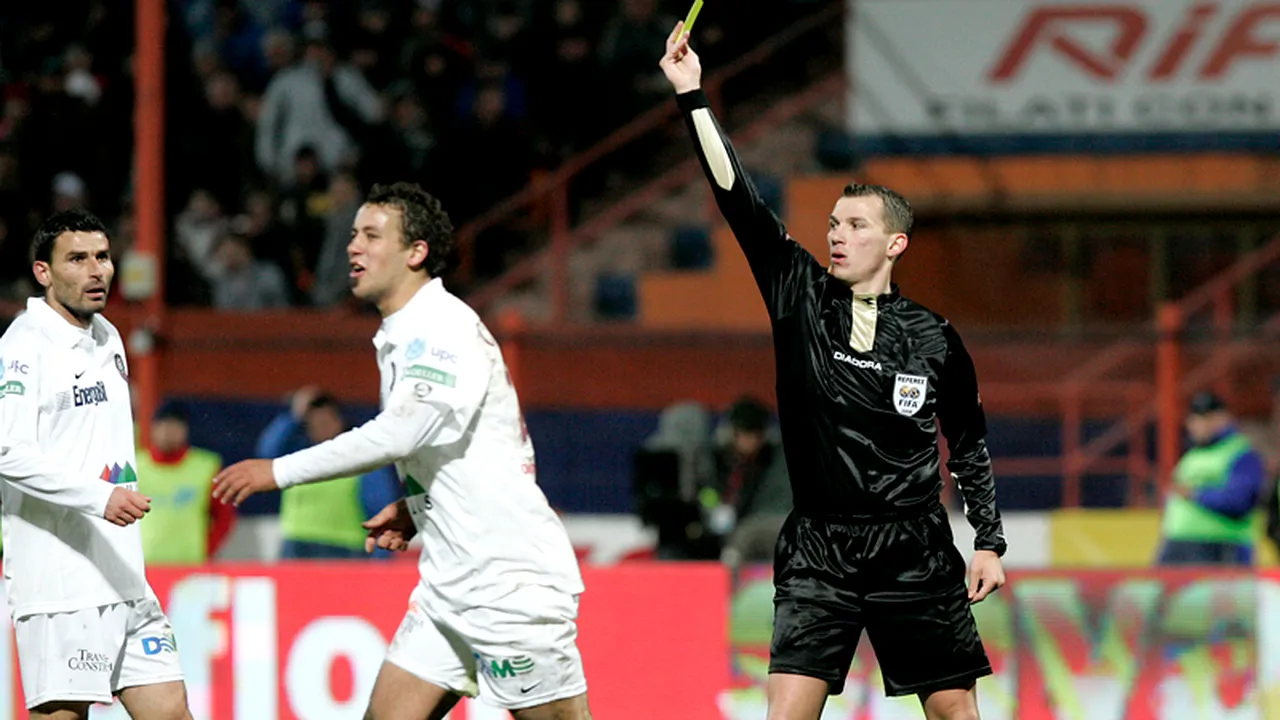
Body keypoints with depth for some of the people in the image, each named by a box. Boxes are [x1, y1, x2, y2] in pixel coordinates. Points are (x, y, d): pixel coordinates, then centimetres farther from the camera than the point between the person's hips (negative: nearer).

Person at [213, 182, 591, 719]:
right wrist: (415, 509, 10)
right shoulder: (401, 340, 17)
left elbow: (401, 433, -27)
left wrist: (279, 471, -21)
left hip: (514, 583, -10)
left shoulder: (445, 327, -13)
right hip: (449, 588, 10)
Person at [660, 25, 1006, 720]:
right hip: (818, 551, 0)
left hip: (914, 552, 0)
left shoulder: (934, 338, 3)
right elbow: (739, 202, -4)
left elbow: (969, 443, 13)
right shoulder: (800, 296, 3)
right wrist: (693, 97, -11)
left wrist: (989, 543, 7)